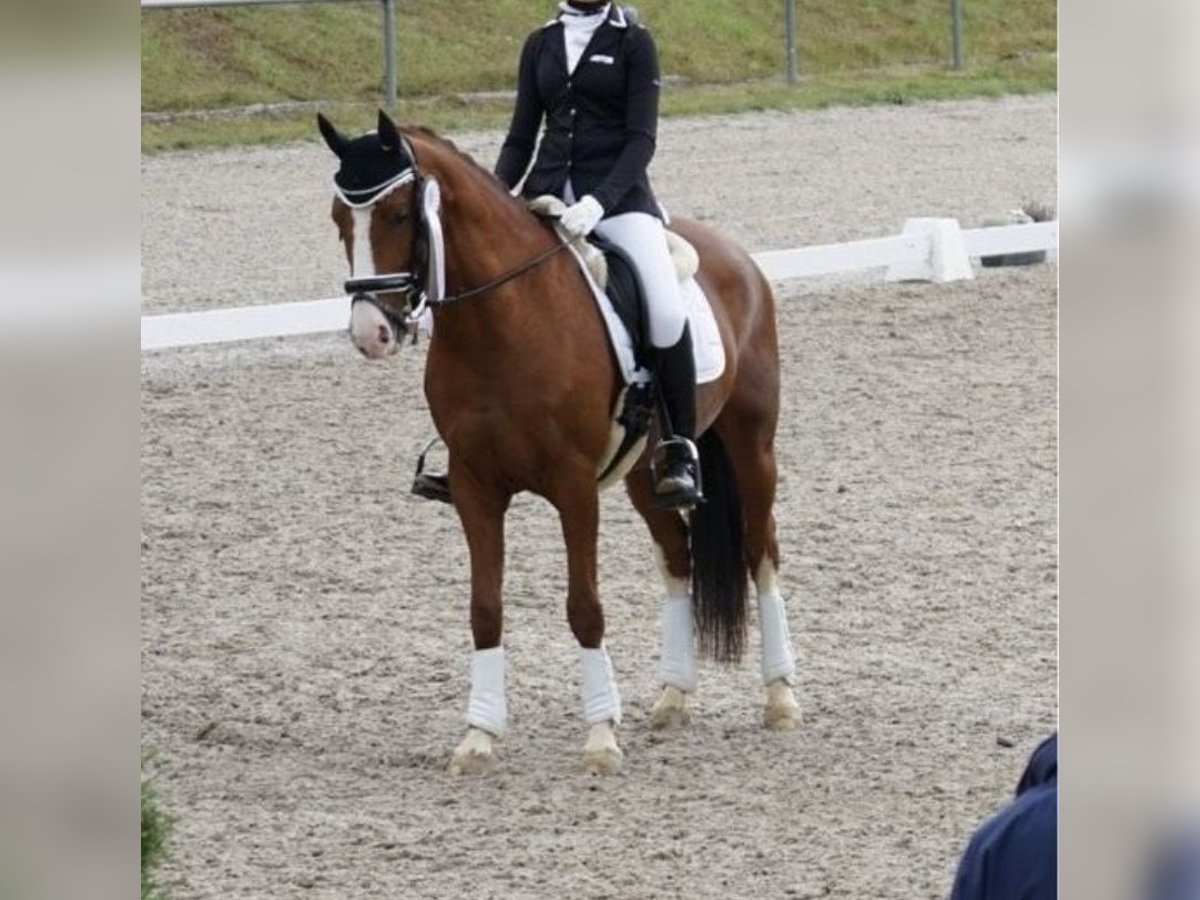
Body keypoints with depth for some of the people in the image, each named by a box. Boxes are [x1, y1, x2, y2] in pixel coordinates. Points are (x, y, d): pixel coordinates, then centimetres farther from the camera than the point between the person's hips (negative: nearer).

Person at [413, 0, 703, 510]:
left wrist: (598, 202, -21)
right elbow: (521, 138, 15)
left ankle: (680, 452, -16)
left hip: (618, 193, -5)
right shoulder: (541, 45, 14)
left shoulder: (633, 43, 2)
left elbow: (641, 138, -6)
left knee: (666, 312, -28)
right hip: (546, 194, 5)